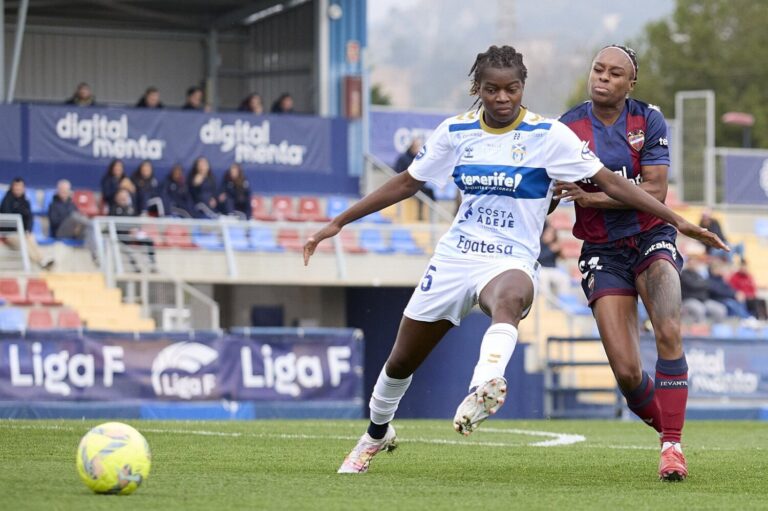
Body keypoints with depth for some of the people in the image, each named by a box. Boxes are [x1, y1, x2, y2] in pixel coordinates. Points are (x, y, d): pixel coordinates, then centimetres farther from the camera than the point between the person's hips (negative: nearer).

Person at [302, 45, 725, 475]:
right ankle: (377, 434, 40)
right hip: (454, 257, 4)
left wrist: (676, 219, -13)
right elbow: (406, 184, 15)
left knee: (509, 299, -42)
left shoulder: (548, 135, -6)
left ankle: (486, 387, -68)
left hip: (512, 260, -4)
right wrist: (339, 222, 14)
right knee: (401, 361, 11)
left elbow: (610, 182, -7)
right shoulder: (456, 132, 4)